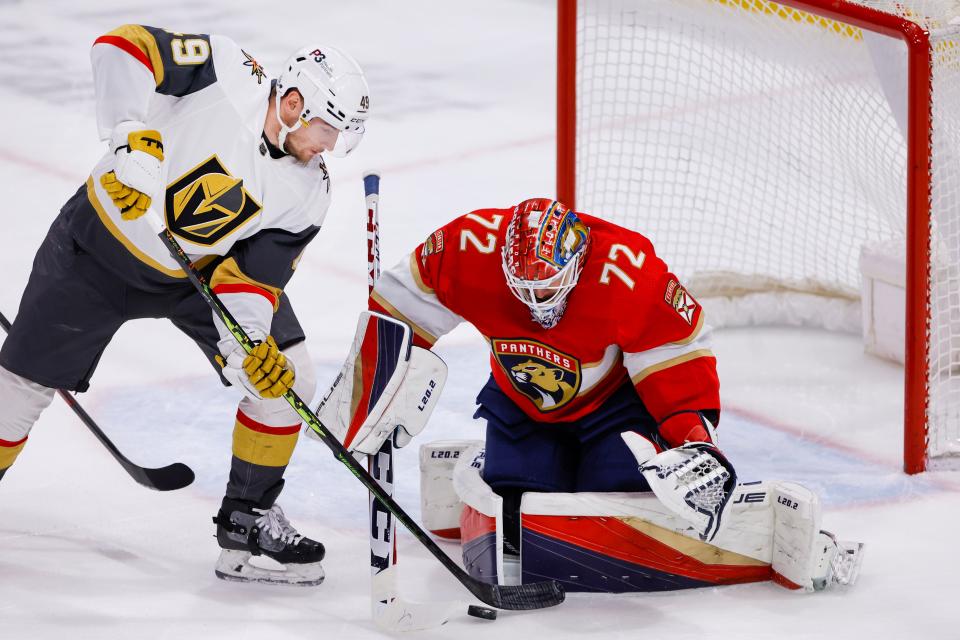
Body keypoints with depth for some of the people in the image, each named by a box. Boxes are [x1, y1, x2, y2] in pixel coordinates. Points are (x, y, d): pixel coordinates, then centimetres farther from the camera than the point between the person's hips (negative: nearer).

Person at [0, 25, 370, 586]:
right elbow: (124, 46, -27)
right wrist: (135, 143, -35)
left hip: (199, 271, 4)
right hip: (100, 244, -4)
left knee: (285, 376, -6)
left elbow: (254, 272, -11)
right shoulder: (225, 73, -25)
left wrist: (252, 341, -29)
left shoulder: (308, 192, -12)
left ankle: (247, 518, 8)